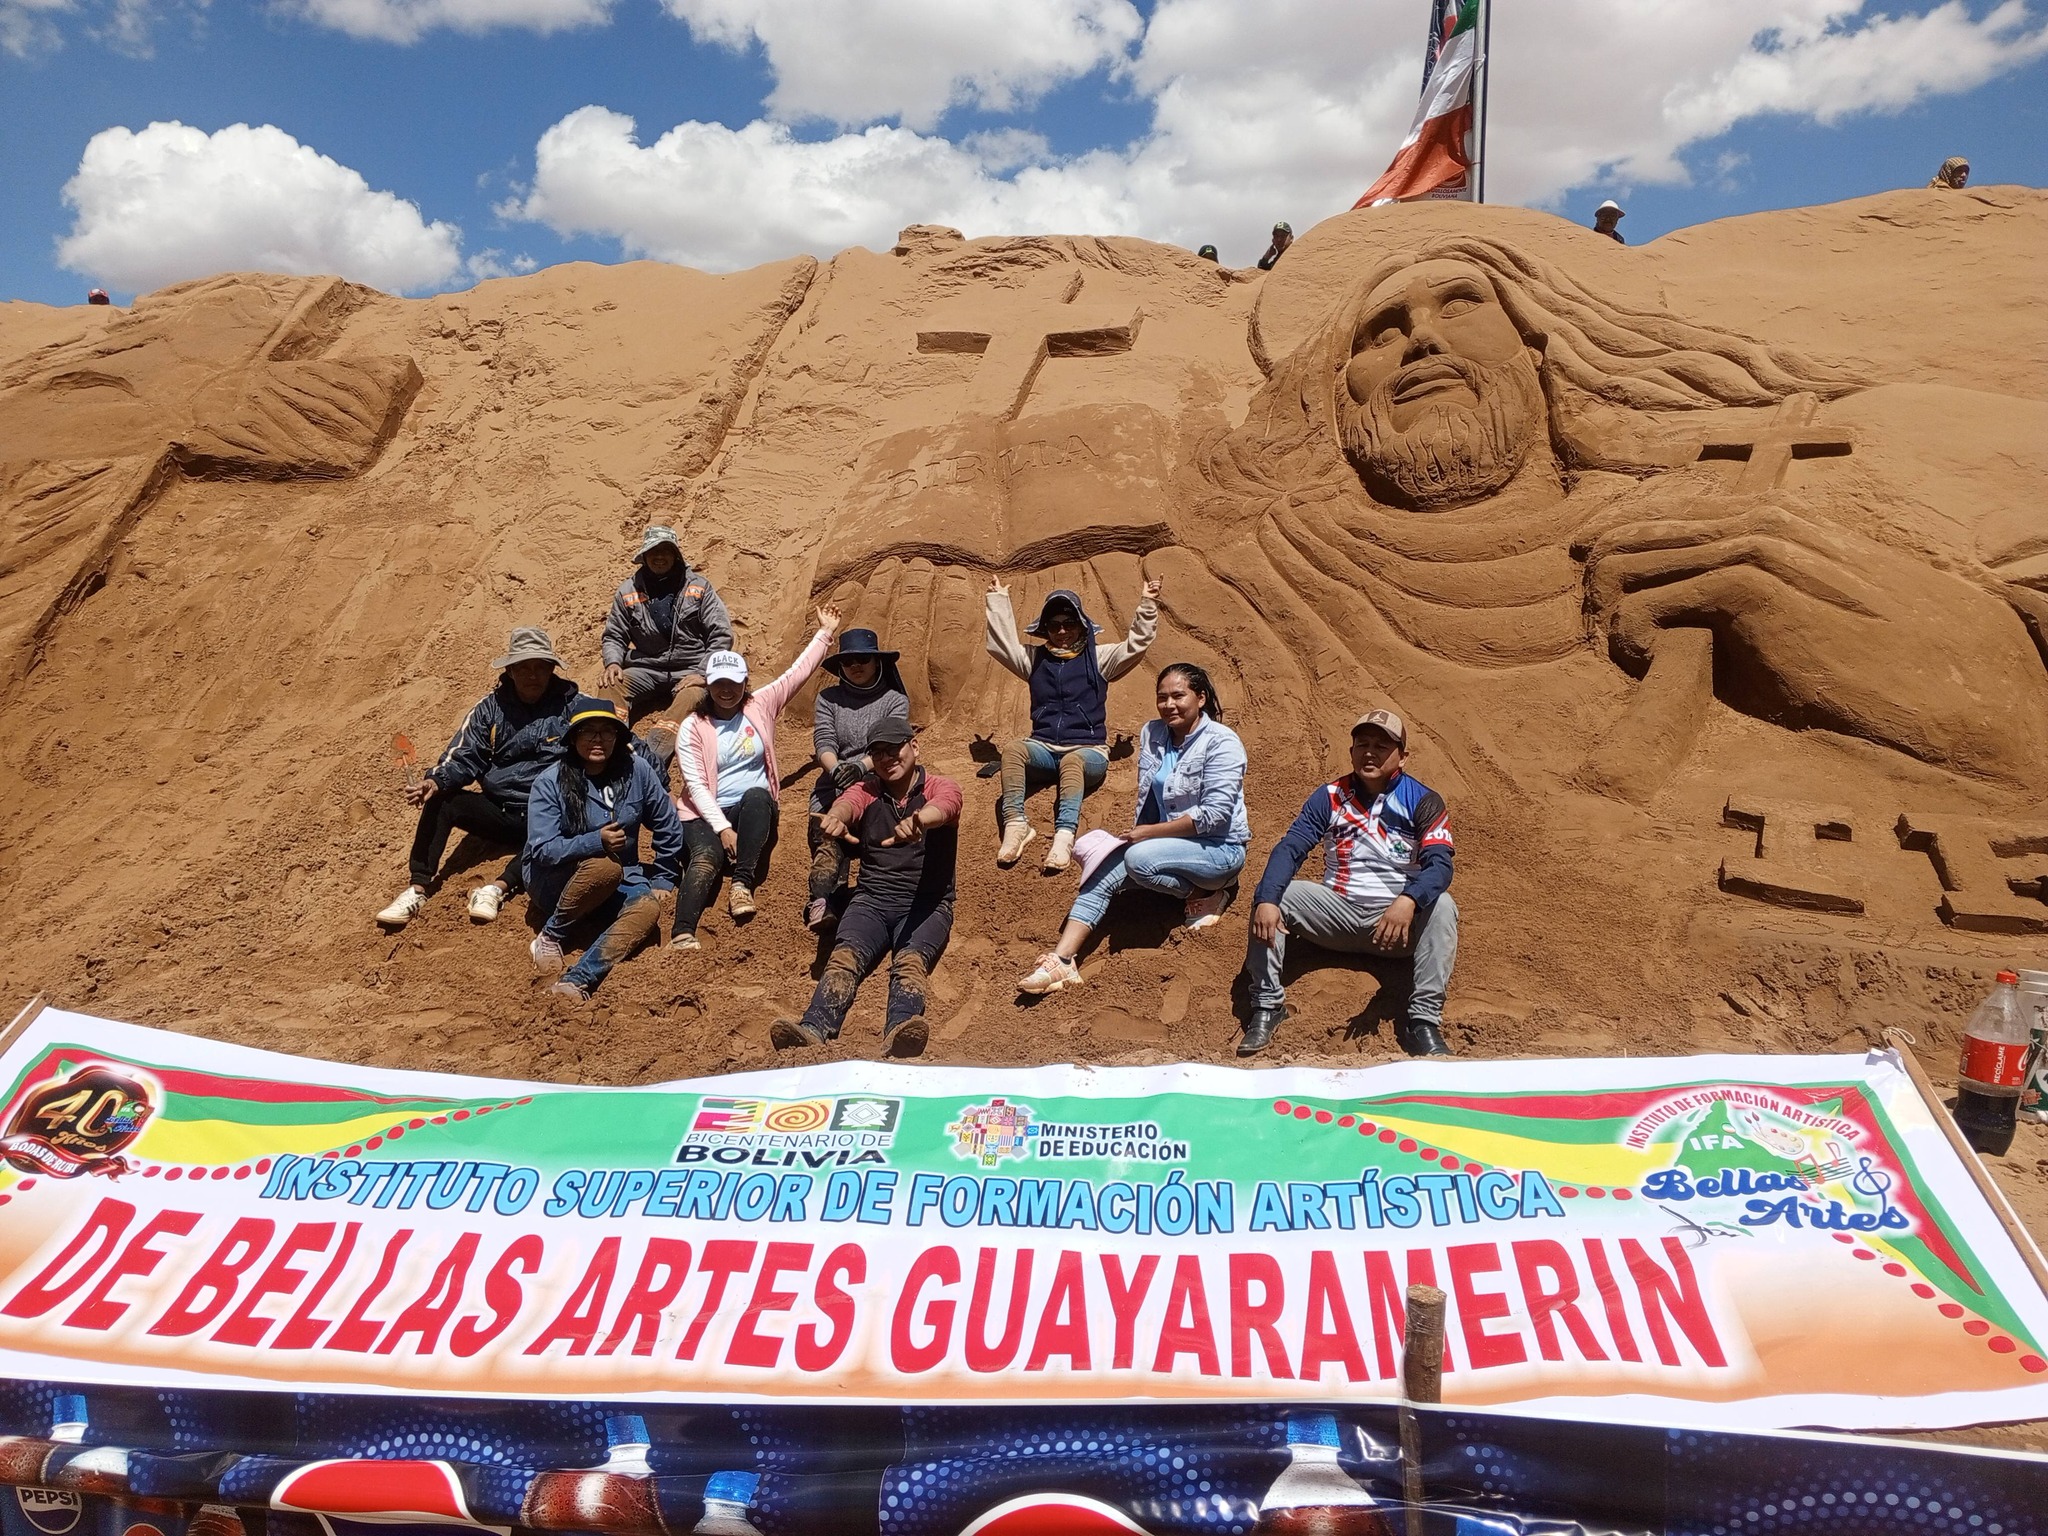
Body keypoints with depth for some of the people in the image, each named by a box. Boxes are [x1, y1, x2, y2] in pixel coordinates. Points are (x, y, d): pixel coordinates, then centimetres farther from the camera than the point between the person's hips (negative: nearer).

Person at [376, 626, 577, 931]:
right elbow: (465, 756, 1)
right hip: (498, 810, 4)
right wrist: (436, 781, -21)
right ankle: (417, 890, -22)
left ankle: (499, 887, -37)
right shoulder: (491, 707, 7)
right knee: (440, 801, -19)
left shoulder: (571, 704, -1)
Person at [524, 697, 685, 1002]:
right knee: (606, 865, -36)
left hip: (617, 886, 3)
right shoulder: (550, 783, -11)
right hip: (555, 882, -3)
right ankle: (549, 937, -15)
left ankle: (577, 981, -42)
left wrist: (662, 881, 5)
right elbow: (542, 850, -17)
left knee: (648, 907, -31)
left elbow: (668, 828, 6)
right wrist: (596, 841, -29)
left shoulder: (637, 770, -5)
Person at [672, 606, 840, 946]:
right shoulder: (693, 727, -1)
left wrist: (824, 633, 7)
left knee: (756, 795, -34)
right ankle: (683, 934, -54)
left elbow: (798, 672, 9)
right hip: (708, 815, -2)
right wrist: (722, 828, -18)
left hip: (756, 809, 2)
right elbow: (695, 785, -8)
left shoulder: (760, 707, 6)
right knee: (707, 856, -33)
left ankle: (742, 883, -40)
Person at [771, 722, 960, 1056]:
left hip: (927, 905, -2)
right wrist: (836, 817, -38)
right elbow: (846, 804, -11)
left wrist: (917, 820, -46)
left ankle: (898, 1032, -59)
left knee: (910, 961, -33)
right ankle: (814, 1029, -50)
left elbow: (942, 807, -20)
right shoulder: (867, 790, 14)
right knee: (845, 955, -28)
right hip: (872, 900, 2)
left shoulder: (941, 787, 6)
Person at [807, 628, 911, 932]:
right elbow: (823, 743, 4)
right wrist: (836, 770, -20)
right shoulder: (827, 699, 19)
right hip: (832, 789, 1)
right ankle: (820, 901, -50)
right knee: (827, 839, -31)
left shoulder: (895, 701, 13)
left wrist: (861, 766, -23)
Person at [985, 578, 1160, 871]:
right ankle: (1015, 824, -44)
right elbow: (1002, 643, 15)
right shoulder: (1036, 659, 20)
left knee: (1072, 761, -41)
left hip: (1087, 750, -2)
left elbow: (1137, 643, 3)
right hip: (1043, 749, 3)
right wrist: (998, 600, 17)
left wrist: (1147, 605, -5)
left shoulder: (1098, 658, 12)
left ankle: (1065, 835, -57)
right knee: (1012, 748, -32)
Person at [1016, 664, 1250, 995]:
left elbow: (1214, 814, -21)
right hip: (1170, 843, 7)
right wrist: (1135, 832, -8)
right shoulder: (1152, 734, 5)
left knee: (1139, 858, -31)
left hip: (1219, 848, -6)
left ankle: (1207, 895, -7)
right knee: (1105, 871, -16)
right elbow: (1145, 797, 9)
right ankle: (1062, 961, -22)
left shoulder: (1221, 743, -15)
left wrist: (1149, 833, -19)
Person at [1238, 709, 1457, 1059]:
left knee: (1441, 906, -30)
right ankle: (1267, 1005, -19)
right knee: (1270, 895, -19)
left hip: (1398, 920, -2)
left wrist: (1408, 901, -39)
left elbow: (1439, 864, -17)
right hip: (1336, 911, 2)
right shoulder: (1330, 797, 3)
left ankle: (1423, 1021, -30)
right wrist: (1267, 901, -30)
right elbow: (1290, 849, -10)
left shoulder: (1423, 801, -2)